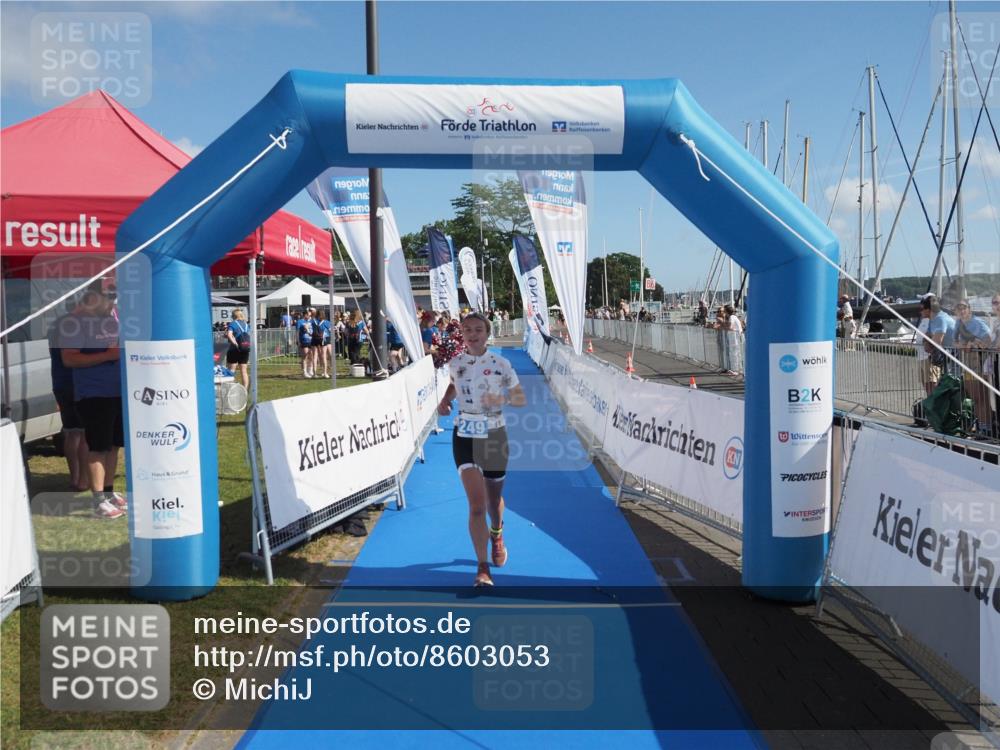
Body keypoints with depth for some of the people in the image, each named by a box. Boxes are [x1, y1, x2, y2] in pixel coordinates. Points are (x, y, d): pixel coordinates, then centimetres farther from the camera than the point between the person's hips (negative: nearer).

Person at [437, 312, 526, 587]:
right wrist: (445, 401, 2)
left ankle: (496, 533, 53)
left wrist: (502, 398, -20)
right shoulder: (455, 364, -1)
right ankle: (483, 570, -9)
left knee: (493, 499, 17)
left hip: (494, 436, 0)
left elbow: (521, 399, 0)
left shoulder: (501, 364, -7)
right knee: (477, 504, -13)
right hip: (465, 436, 0)